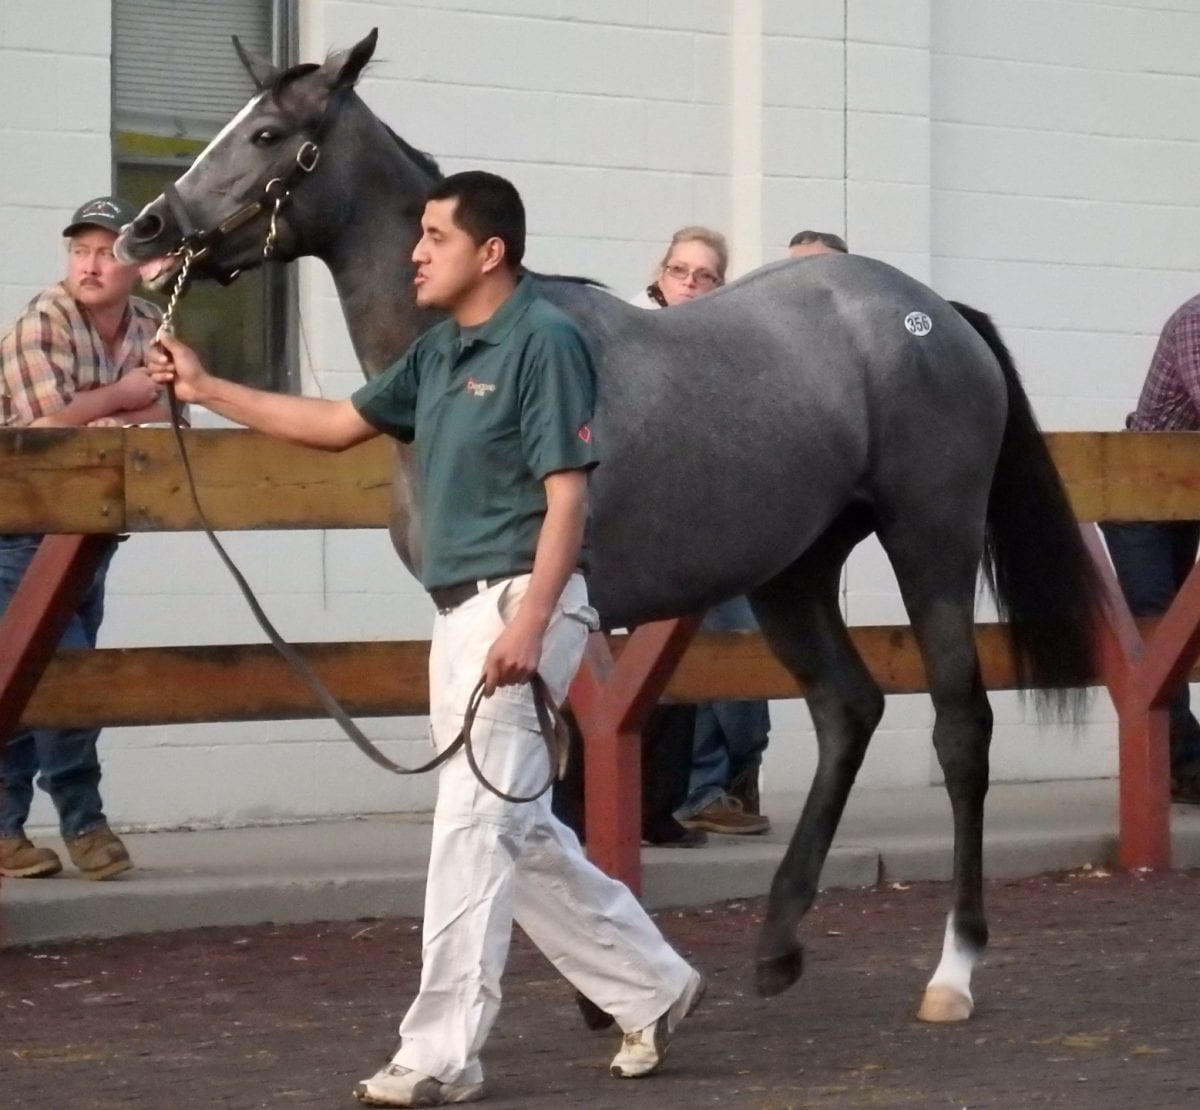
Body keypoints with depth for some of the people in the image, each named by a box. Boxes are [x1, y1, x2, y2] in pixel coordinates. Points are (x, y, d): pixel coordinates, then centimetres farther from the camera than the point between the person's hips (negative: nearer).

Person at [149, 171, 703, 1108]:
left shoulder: (543, 340, -12)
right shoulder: (441, 351, 14)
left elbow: (567, 494, -17)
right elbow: (338, 426, 23)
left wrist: (530, 623, -25)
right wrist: (206, 389, 19)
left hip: (520, 602, -9)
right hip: (461, 610, 9)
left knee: (475, 824, -8)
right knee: (517, 832, 14)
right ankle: (650, 985, 24)